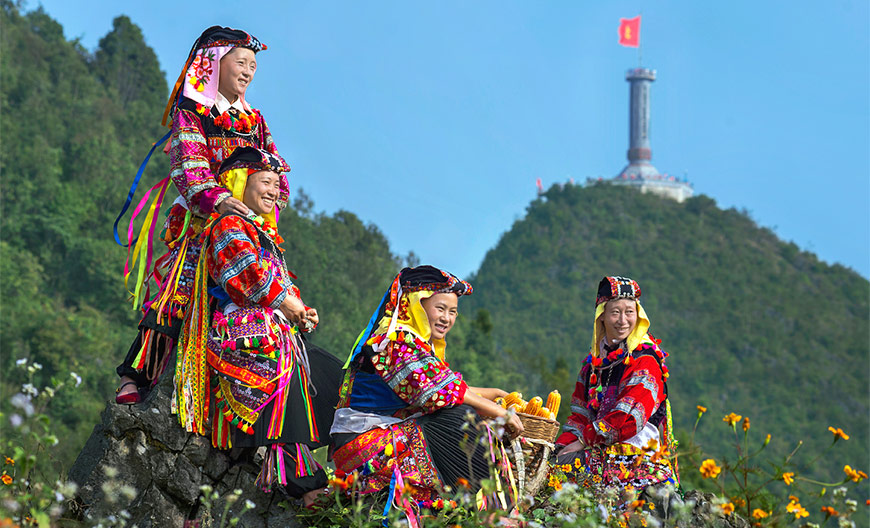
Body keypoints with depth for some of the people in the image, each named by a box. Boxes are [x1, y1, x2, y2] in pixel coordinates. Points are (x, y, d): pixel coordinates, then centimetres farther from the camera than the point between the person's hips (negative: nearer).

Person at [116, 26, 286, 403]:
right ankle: (135, 379, -18)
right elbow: (188, 167, -12)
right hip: (202, 222, -6)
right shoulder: (190, 113, 3)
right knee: (177, 294, -17)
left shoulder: (254, 120, 22)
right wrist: (217, 199, -29)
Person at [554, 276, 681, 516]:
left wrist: (584, 440, -10)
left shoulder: (646, 360, -4)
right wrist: (563, 446, 2)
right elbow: (581, 412, 19)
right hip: (599, 453, 6)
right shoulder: (594, 360, 19)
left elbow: (628, 417, -13)